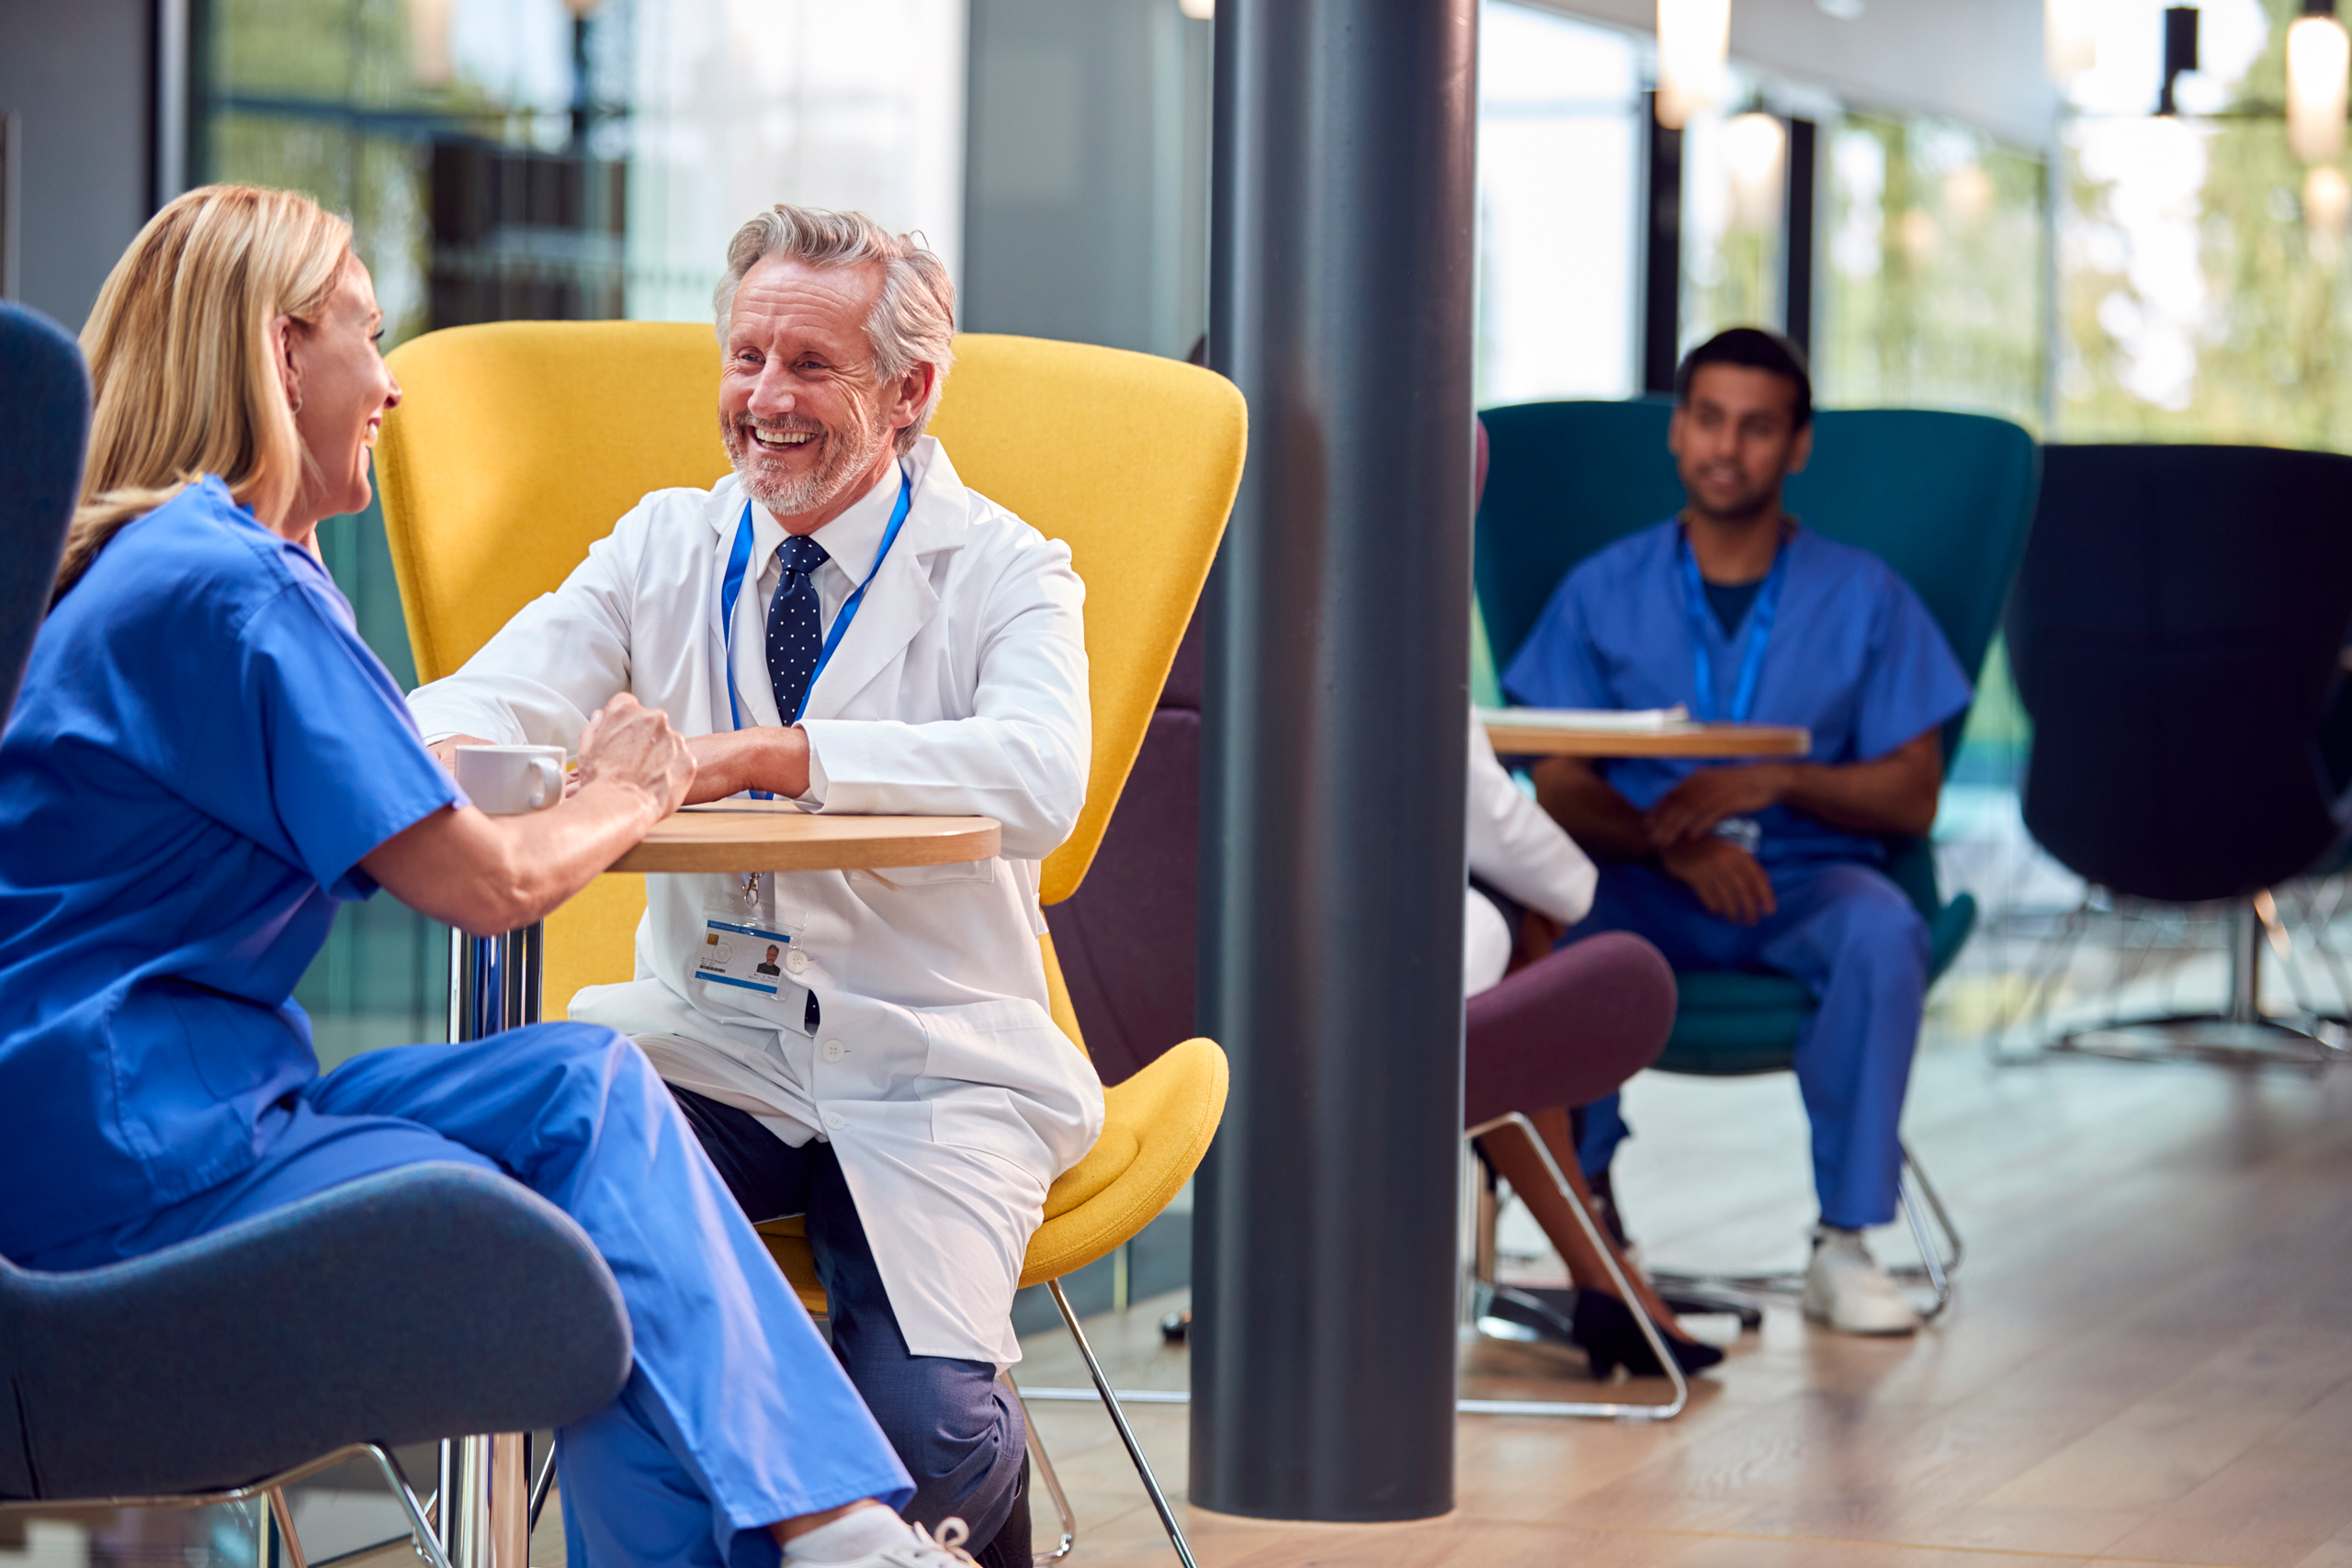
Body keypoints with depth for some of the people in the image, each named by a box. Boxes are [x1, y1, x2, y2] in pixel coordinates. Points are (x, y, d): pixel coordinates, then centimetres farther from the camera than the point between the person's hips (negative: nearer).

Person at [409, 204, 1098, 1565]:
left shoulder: (1002, 571, -2)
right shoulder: (666, 548, 10)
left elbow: (1039, 779, -24)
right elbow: (494, 700, -5)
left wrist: (757, 755, -35)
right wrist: (442, 753, -32)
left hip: (931, 1070, -3)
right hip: (709, 1050, 3)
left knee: (921, 1433, -25)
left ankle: (983, 1455, 15)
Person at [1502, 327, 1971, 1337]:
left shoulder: (1863, 597, 8)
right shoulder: (1603, 591, 9)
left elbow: (1912, 796, 3)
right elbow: (1559, 790, 1)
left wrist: (1777, 781, -15)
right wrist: (1672, 841, -19)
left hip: (1806, 878, 0)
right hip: (1646, 882, 0)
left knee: (1883, 932, -35)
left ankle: (1845, 1243, -28)